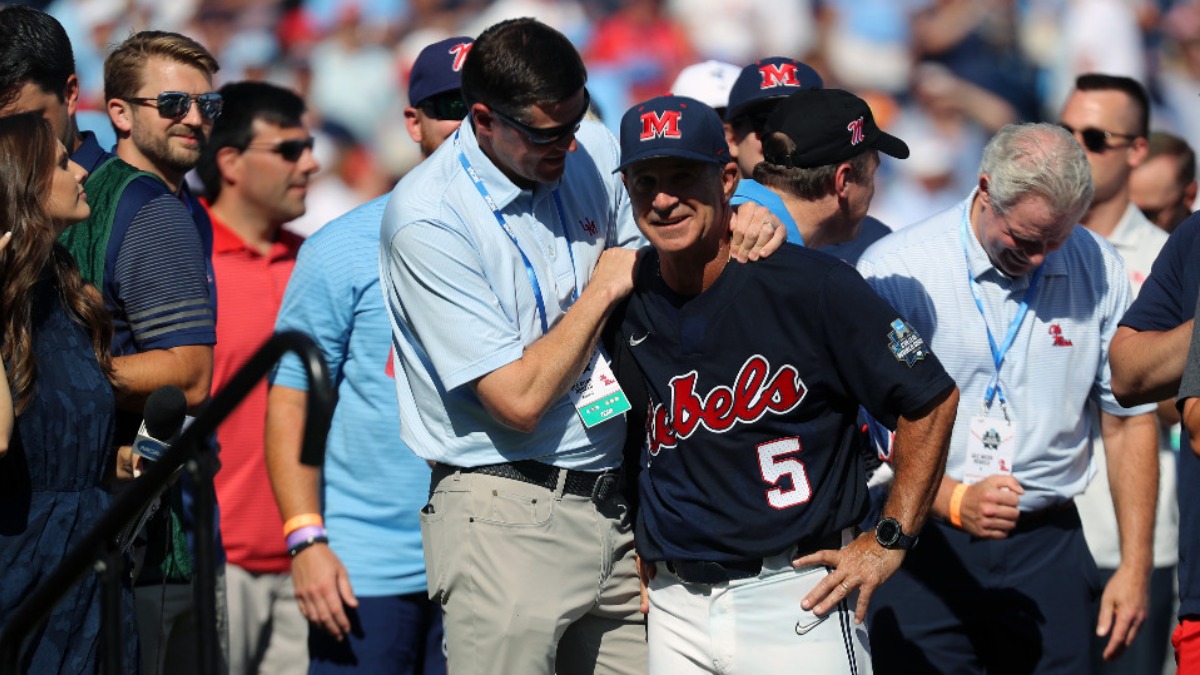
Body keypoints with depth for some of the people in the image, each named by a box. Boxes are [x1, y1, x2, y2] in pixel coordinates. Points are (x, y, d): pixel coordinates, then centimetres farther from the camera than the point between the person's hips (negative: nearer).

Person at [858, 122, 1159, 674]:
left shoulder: (1098, 271, 4)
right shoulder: (892, 271, -7)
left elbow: (1129, 421, 11)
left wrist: (1135, 566, 6)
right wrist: (953, 500, -22)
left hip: (1048, 546, 3)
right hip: (923, 541, -2)